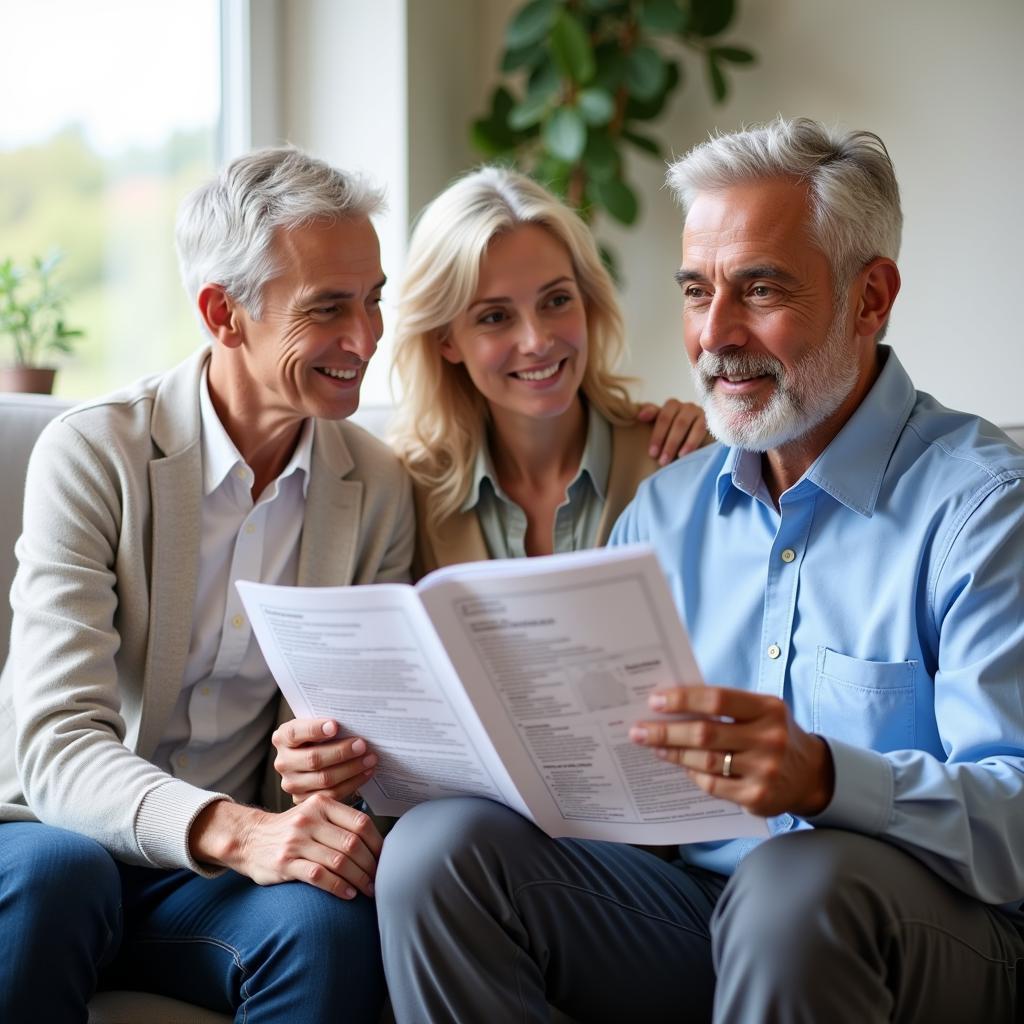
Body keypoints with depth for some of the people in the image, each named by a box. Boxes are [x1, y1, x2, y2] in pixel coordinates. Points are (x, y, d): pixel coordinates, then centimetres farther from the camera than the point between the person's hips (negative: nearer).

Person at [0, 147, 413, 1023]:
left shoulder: (378, 489, 3)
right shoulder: (92, 453, -10)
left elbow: (361, 732, 8)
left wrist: (328, 765, -18)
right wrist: (231, 830, -37)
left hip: (207, 882, 2)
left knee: (334, 923, -31)